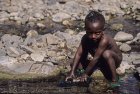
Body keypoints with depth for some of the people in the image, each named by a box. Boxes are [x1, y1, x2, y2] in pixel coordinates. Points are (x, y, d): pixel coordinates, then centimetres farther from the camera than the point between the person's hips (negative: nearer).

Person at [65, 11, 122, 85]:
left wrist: (85, 74, -30)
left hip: (115, 60, -6)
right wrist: (72, 72, -30)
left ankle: (114, 79, -26)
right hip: (100, 62, 6)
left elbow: (96, 58, -35)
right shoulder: (85, 38, -19)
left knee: (106, 53, -39)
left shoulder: (104, 40, -37)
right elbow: (78, 54, -22)